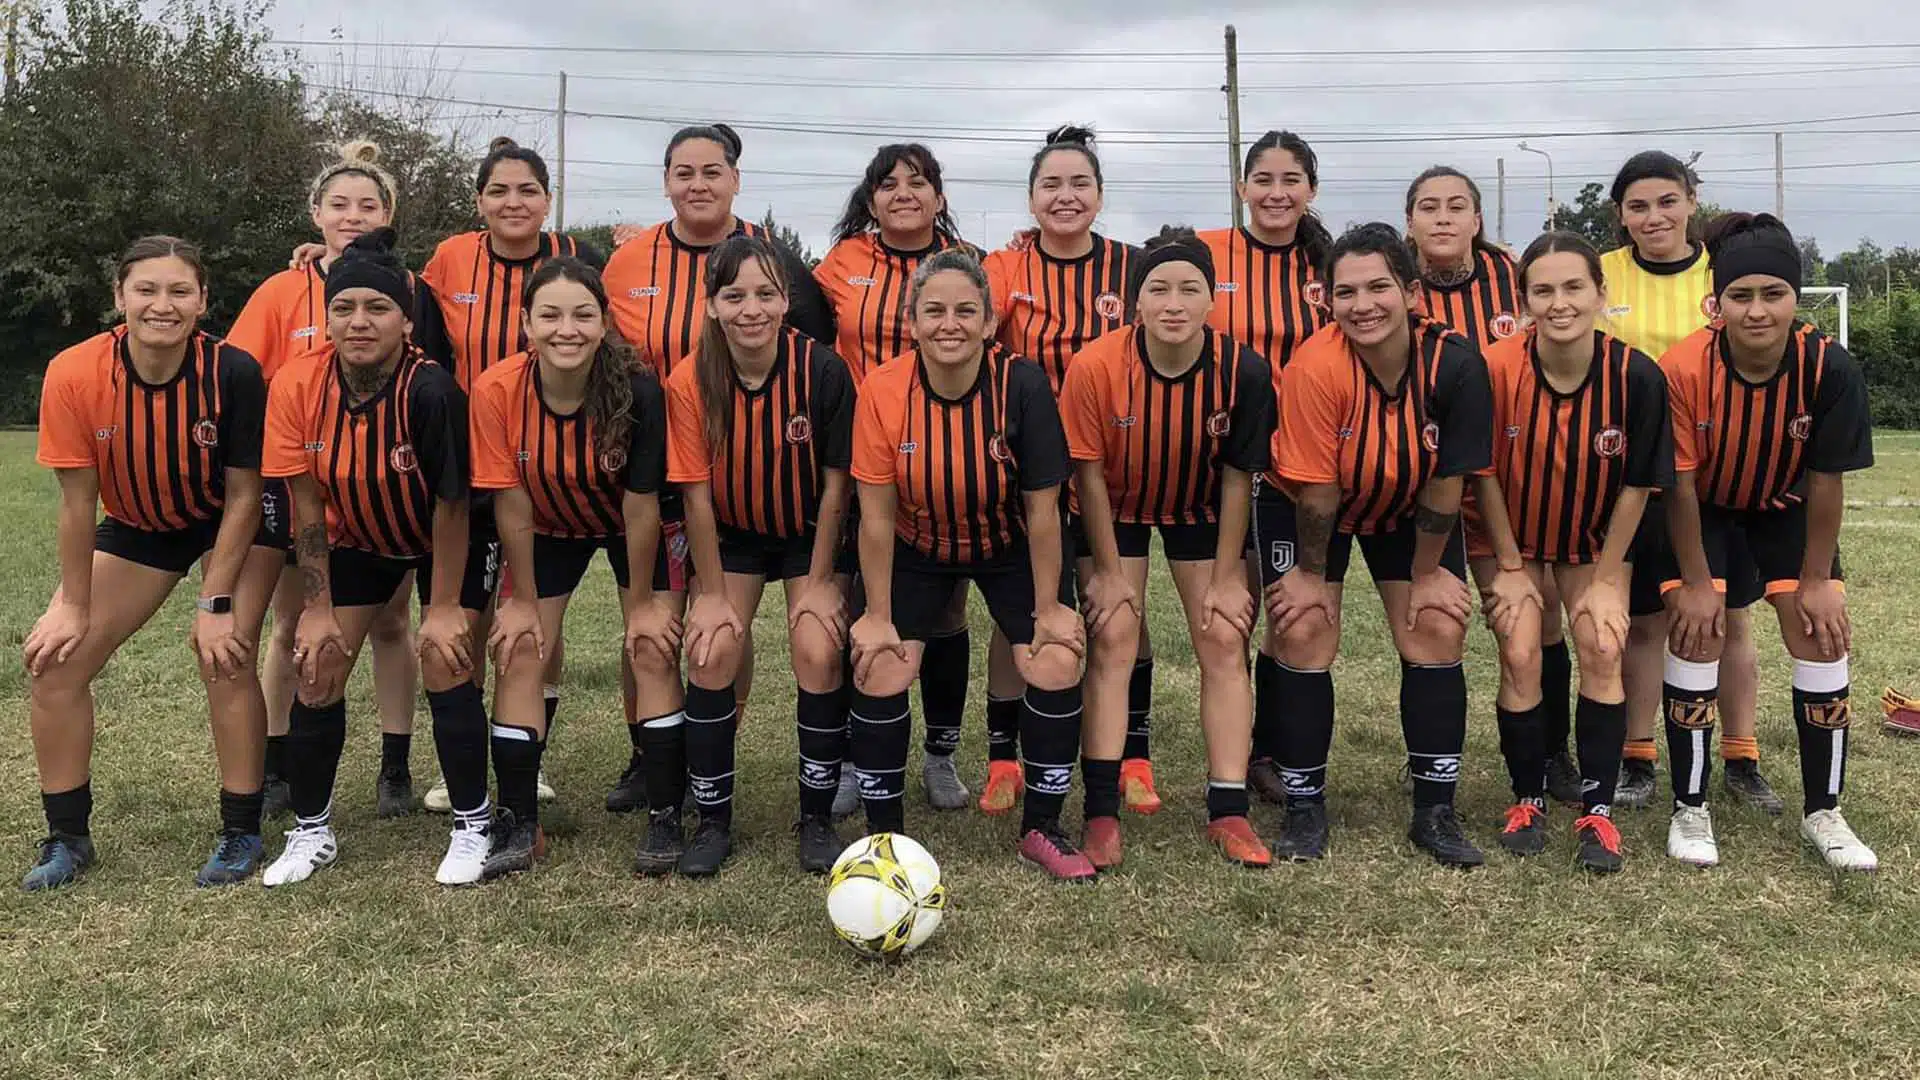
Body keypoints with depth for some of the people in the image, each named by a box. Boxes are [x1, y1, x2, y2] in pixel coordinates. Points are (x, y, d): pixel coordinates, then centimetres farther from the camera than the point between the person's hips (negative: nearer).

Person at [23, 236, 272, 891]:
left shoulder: (232, 372, -27)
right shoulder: (74, 374, -23)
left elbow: (242, 494, -18)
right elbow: (77, 500, -14)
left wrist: (216, 602, -19)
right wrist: (74, 606, -9)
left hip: (232, 526, -3)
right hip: (135, 527, 3)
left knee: (224, 656, -19)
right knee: (53, 660, -4)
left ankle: (242, 832, -1)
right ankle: (66, 837, 13)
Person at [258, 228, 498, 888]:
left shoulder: (431, 390, -32)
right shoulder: (297, 386, -21)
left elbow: (450, 506, -23)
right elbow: (307, 503, -12)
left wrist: (443, 607, -18)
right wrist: (318, 608, -11)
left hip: (445, 542, -3)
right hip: (355, 540, 4)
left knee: (445, 666, -13)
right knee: (317, 670, -2)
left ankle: (473, 825, 6)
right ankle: (311, 830, 16)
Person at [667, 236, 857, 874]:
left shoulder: (822, 370, -22)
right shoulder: (691, 382, -19)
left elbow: (835, 482, -14)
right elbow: (696, 492, -13)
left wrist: (820, 581, -11)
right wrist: (713, 590, -10)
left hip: (812, 534, -1)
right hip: (732, 534, 1)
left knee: (819, 651, -17)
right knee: (711, 650, -14)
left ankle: (818, 818, 1)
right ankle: (713, 820, 3)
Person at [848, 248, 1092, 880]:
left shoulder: (1022, 384, -25)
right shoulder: (883, 391, -23)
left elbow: (1041, 508, -18)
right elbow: (877, 514, -15)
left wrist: (1048, 608, -13)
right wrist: (878, 615, -11)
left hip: (1010, 548, 0)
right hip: (915, 550, 1)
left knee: (1056, 666, -13)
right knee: (879, 672, -12)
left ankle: (1041, 828, 9)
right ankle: (883, 835, 10)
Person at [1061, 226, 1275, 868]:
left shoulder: (1242, 370, -25)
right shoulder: (1096, 366, -28)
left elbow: (1237, 476, -13)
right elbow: (1089, 473, -17)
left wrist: (1225, 577, -10)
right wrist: (1108, 571, -12)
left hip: (1201, 512, 2)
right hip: (1115, 510, -1)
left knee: (1224, 640, -5)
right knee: (1113, 638, -9)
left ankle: (1228, 813, 3)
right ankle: (1101, 815, -5)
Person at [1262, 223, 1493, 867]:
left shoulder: (1455, 364, -28)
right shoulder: (1315, 368, -34)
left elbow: (1446, 481, -17)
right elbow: (1315, 489, -23)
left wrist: (1427, 573, -9)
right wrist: (1311, 572, -13)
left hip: (1411, 510, 2)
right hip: (1306, 507, -2)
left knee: (1437, 630, -6)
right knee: (1305, 632, -10)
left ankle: (1435, 812, 7)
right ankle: (1304, 807, 5)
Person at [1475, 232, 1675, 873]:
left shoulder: (1636, 375, -23)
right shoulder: (1496, 368, -26)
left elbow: (1636, 485, -12)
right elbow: (1486, 475, -13)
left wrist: (1606, 580, -9)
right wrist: (1510, 568, -8)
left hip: (1595, 539, 1)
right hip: (1511, 536, -1)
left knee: (1601, 649, -10)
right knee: (1522, 656, -10)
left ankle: (1597, 810, 4)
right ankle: (1528, 800, 10)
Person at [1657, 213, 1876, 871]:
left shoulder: (1829, 368, -26)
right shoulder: (1684, 369, -30)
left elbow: (1827, 480, -15)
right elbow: (1680, 484, -21)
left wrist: (1817, 578, -9)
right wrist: (1695, 581, -16)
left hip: (1787, 509, 2)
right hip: (1703, 512, -2)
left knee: (1822, 636, -4)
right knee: (1697, 635, -11)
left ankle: (1823, 812, 11)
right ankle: (1690, 809, 3)